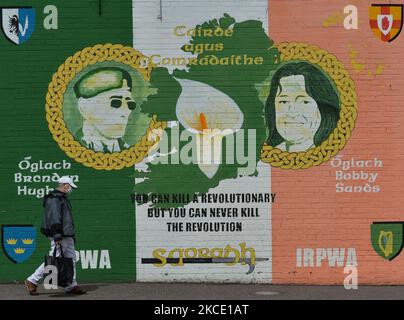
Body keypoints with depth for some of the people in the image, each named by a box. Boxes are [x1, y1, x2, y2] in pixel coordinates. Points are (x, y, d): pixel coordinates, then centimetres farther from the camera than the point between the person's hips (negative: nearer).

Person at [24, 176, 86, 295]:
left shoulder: (63, 198, 21)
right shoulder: (54, 198, -12)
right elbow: (54, 218, -21)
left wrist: (71, 235, 23)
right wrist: (57, 236, -26)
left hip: (67, 236, 11)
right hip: (59, 237, -11)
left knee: (71, 259, 9)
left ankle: (71, 286, 13)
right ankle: (32, 281, 2)